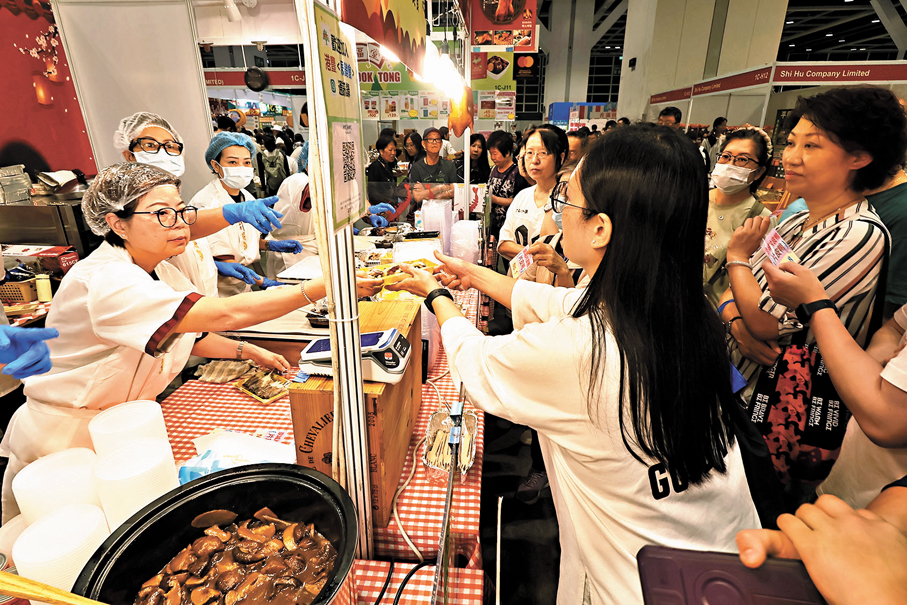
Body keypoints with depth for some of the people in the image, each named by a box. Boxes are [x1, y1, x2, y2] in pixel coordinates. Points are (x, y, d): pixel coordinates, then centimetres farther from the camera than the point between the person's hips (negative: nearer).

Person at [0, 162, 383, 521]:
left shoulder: (160, 275, 0)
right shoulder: (104, 280, -29)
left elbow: (188, 335, 12)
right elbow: (225, 315, -40)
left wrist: (247, 352, -3)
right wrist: (323, 287, -42)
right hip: (62, 445, -7)